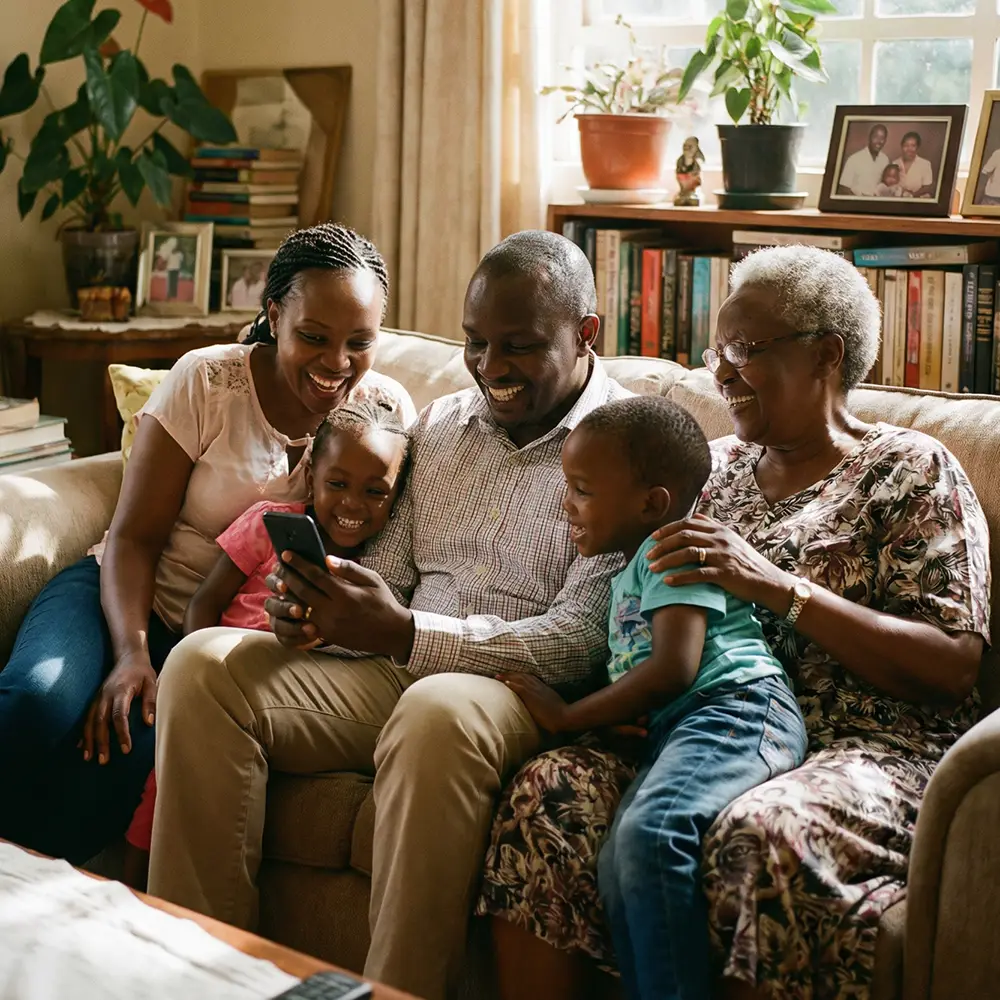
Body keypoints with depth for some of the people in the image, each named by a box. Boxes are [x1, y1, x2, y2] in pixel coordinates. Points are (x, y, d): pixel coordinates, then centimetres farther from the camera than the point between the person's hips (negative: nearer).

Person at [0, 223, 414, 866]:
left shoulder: (390, 410, -2)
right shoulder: (207, 381, -8)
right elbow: (134, 536, -8)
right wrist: (133, 655, -24)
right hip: (127, 597, 0)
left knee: (127, 752, -31)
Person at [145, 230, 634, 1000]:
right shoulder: (442, 423, 16)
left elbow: (583, 639, -14)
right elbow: (392, 575, 16)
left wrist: (407, 635, -25)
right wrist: (325, 611, -10)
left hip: (522, 688, -6)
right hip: (396, 672, 6)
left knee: (436, 713, -40)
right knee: (203, 664, -16)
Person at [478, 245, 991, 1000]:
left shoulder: (912, 471, 3)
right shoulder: (714, 466, 19)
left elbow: (956, 665, -8)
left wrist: (778, 587, -17)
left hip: (865, 748, -4)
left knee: (762, 835, -37)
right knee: (547, 794, -23)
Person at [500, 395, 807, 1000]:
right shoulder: (631, 574, 32)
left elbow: (674, 667, -13)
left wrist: (567, 717, -5)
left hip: (738, 707, -9)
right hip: (681, 727, 9)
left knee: (649, 830, -32)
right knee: (619, 870, -12)